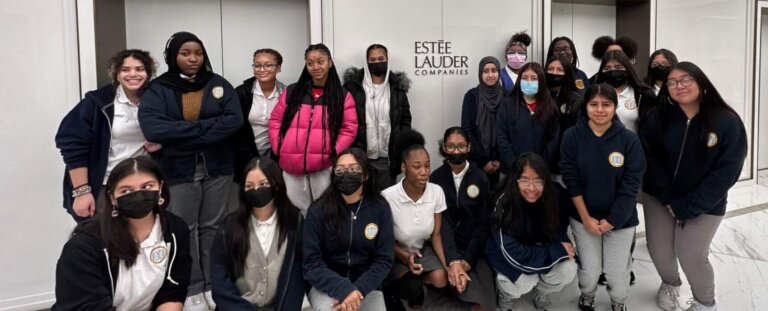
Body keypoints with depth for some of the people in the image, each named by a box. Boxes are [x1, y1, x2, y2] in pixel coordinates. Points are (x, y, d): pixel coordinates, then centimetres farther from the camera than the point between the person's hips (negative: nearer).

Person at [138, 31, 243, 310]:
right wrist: (206, 128, -19)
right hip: (178, 171, -1)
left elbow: (235, 120, -11)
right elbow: (152, 128, -19)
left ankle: (213, 285, 24)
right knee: (184, 230, 6)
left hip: (217, 168, 2)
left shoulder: (218, 84, 3)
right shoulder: (158, 89, -3)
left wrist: (181, 135, -17)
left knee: (213, 227, 10)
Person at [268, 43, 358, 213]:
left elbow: (349, 128, 1)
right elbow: (275, 121, 11)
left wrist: (334, 152, -9)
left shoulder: (343, 95, 4)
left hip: (325, 167, -2)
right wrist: (278, 148, 0)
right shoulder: (291, 92, 8)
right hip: (291, 166, 2)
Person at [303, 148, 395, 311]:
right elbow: (311, 263, -8)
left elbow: (384, 259, -3)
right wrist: (343, 289, -22)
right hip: (327, 286, -2)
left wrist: (359, 290, -17)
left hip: (366, 287, 2)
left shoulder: (380, 208, -3)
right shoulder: (318, 210, -7)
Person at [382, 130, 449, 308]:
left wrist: (447, 265, -18)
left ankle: (412, 280, 11)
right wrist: (405, 257, -26)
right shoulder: (388, 197, -27)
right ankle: (398, 284, 10)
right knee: (414, 292, -25)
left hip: (423, 249, 4)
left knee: (440, 280, -21)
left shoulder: (437, 192, -15)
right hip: (396, 254, -4)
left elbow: (436, 234, -5)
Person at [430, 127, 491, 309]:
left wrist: (467, 259, -16)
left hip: (473, 246, 1)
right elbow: (441, 220, -13)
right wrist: (453, 260, -27)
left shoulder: (480, 178, -1)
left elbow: (484, 222, -4)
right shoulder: (436, 178, -4)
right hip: (446, 245, 0)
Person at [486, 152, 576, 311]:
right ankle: (506, 295, 8)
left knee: (567, 270, -21)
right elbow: (513, 254, -30)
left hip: (540, 250, 4)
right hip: (508, 258, -4)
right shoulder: (504, 204, -30)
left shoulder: (551, 199, -18)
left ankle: (542, 292, 13)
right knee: (523, 282, -30)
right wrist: (558, 250, -27)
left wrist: (564, 248, -26)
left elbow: (558, 232, -2)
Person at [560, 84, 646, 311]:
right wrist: (586, 218, -10)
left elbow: (630, 185, -10)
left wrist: (611, 220, -11)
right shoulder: (572, 136, -10)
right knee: (589, 269, 4)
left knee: (617, 270, 5)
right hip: (583, 217, 0)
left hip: (620, 218, 0)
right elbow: (570, 179, -8)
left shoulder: (629, 139, -11)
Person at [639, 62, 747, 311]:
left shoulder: (728, 122, -14)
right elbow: (648, 158, -8)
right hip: (659, 199, 3)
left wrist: (689, 206, -17)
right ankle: (670, 284, 42)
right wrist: (669, 198, -16)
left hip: (704, 205, -2)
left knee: (691, 256, -2)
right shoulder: (659, 118, -7)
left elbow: (726, 172, -14)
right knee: (658, 249, 8)